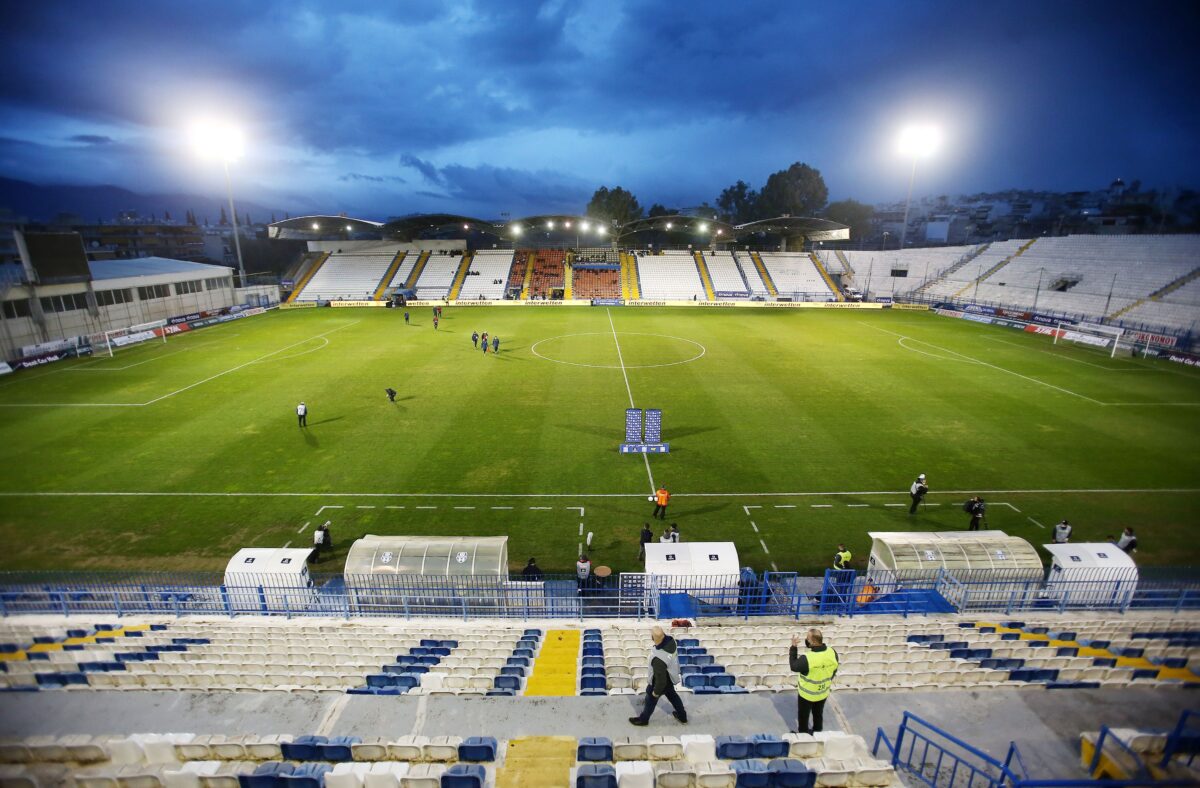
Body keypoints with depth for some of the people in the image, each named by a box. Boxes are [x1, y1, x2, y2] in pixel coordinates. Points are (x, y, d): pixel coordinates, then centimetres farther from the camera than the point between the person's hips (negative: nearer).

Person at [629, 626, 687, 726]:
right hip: (670, 677, 6)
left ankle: (643, 719, 49)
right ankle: (682, 716, 54)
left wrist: (656, 691, -12)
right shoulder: (670, 639, -28)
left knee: (651, 700, 22)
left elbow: (660, 679, -32)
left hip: (661, 681, -6)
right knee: (672, 695, 32)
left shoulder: (658, 658, -46)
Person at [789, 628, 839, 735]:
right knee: (818, 714, 30)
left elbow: (793, 666, -19)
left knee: (803, 716, 22)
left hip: (807, 694, -5)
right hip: (823, 693, 5)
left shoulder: (806, 659, -39)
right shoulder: (833, 653, -22)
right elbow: (833, 671, -4)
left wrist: (793, 647, -18)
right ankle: (817, 732, 50)